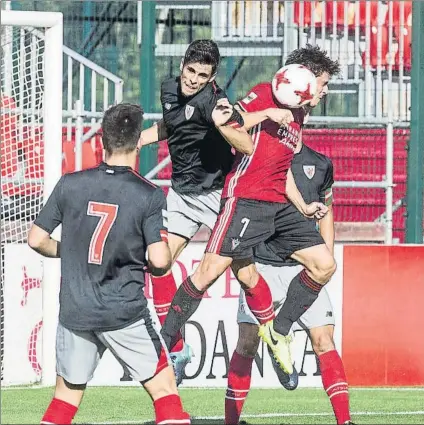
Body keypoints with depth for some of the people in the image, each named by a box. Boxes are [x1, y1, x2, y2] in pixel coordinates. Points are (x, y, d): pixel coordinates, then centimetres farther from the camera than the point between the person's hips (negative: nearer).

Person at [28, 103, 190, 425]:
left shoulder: (70, 185, -1)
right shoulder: (148, 195, -10)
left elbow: (37, 240, 3)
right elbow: (159, 261, -14)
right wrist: (152, 267, 9)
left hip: (75, 311, 3)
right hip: (125, 312, -3)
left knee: (67, 394, 15)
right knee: (164, 389, 5)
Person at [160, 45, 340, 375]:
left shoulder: (298, 116, 21)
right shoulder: (266, 94, -3)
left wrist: (303, 207, 26)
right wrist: (269, 113, -17)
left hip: (279, 206, 8)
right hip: (246, 198, -8)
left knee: (324, 265, 2)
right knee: (211, 269, -14)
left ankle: (279, 329, 13)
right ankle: (165, 340, -6)